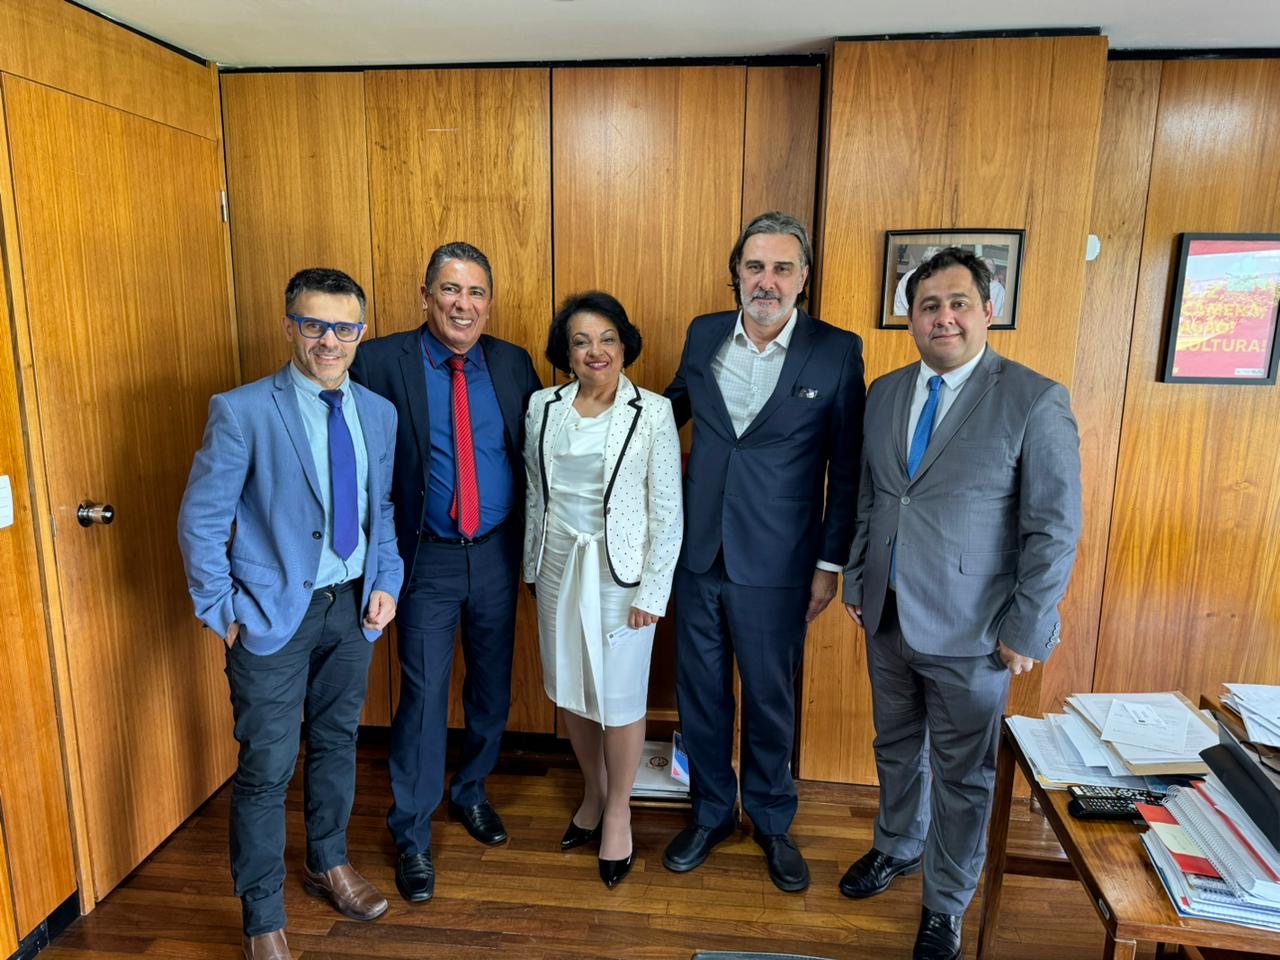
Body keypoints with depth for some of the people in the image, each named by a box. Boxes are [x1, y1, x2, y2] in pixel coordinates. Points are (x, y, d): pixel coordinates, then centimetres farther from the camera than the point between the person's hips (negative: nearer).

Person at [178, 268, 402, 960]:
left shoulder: (377, 413, 2)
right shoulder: (242, 410, -13)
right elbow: (201, 520, -9)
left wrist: (386, 583, 2)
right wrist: (221, 612, -9)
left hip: (352, 605, 5)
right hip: (272, 613, -4)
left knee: (337, 742, 20)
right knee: (267, 767, 4)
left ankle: (328, 863, 44)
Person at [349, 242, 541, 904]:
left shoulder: (513, 364, 0)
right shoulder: (381, 361, -9)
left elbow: (532, 454, 5)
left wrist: (529, 542, 0)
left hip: (497, 552, 4)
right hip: (427, 557, -3)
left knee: (493, 686, 16)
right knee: (424, 694, 3)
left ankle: (470, 792, 42)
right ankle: (411, 835, 24)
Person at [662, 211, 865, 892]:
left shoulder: (837, 351, -8)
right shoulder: (704, 334, 1)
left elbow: (847, 468, -4)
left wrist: (830, 563, -4)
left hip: (775, 567, -3)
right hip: (698, 555, 3)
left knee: (770, 700, 14)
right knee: (699, 693, 16)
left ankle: (772, 821, 39)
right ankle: (710, 812, 39)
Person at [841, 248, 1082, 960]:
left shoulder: (1035, 401, -12)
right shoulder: (885, 394, 5)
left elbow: (1055, 530, -12)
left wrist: (1026, 632, -12)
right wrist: (856, 581, 12)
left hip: (971, 633, -5)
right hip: (888, 617, 5)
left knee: (962, 775, 12)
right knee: (897, 749, 23)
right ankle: (898, 848, 48)